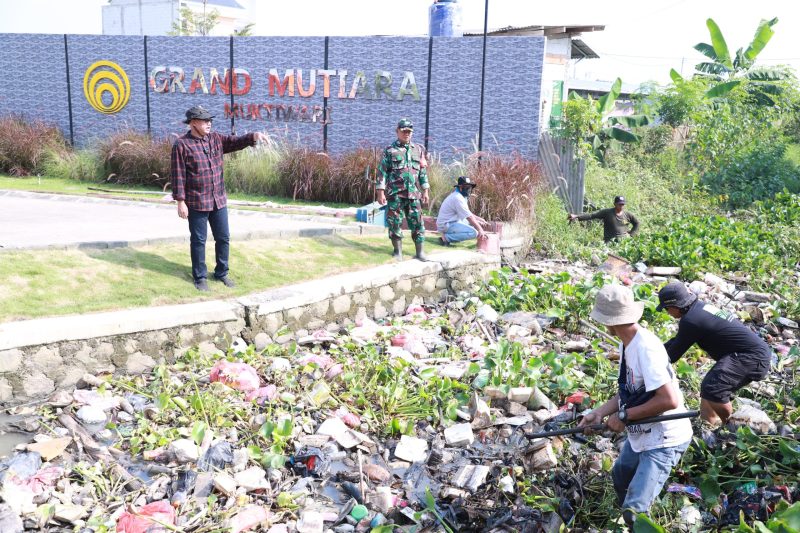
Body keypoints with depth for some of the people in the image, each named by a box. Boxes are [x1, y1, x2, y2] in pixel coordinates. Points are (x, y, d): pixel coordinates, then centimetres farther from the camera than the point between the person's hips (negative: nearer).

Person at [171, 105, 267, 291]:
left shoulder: (216, 139, 7)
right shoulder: (182, 145, -10)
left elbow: (236, 142, 0)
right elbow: (177, 176, -11)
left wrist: (253, 137, -21)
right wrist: (180, 201, -14)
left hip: (218, 200, 6)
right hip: (196, 203, -5)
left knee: (223, 238, 12)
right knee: (198, 241, 6)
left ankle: (221, 273, 28)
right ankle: (200, 277, 20)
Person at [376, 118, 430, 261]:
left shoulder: (418, 150, 12)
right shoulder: (390, 150, 1)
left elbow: (423, 171, 14)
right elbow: (382, 172, -1)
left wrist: (425, 191, 9)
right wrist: (381, 192, -8)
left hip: (413, 194, 3)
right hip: (395, 193, -3)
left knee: (417, 223, 1)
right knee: (394, 223, 1)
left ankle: (419, 252, 7)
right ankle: (397, 251, 12)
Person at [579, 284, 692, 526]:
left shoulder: (646, 348, -29)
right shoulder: (626, 344, 1)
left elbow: (670, 400, -33)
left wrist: (624, 416, -24)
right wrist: (599, 413, -3)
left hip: (663, 440, -10)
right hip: (640, 435, 10)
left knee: (634, 510, -19)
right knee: (620, 480, 31)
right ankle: (636, 521, 51)